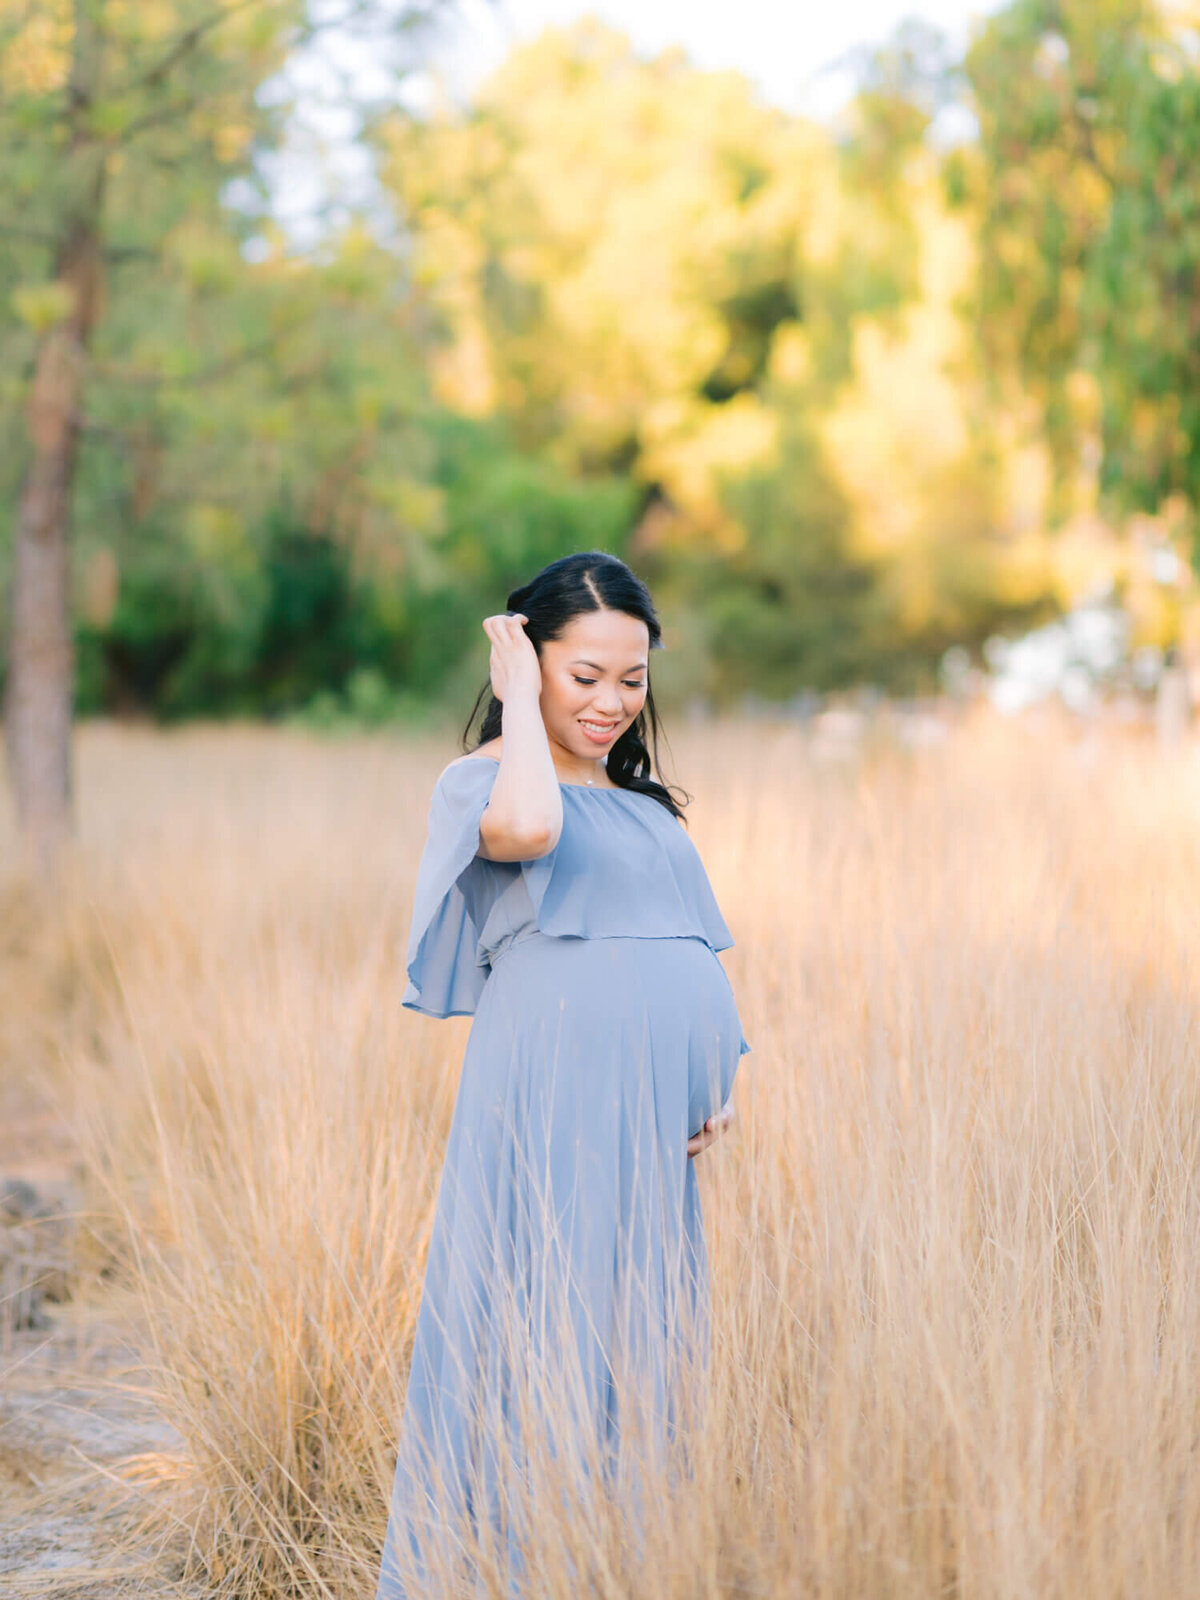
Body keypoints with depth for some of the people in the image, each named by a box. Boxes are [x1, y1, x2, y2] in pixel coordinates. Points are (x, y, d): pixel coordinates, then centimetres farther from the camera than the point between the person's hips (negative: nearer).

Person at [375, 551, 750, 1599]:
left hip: (658, 1119, 7)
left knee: (643, 1348, 9)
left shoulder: (647, 804, 23)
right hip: (556, 1098, -6)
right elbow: (526, 827, -23)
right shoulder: (483, 782, 2)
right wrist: (523, 701, -8)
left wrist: (720, 1081, 7)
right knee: (547, 1329, -7)